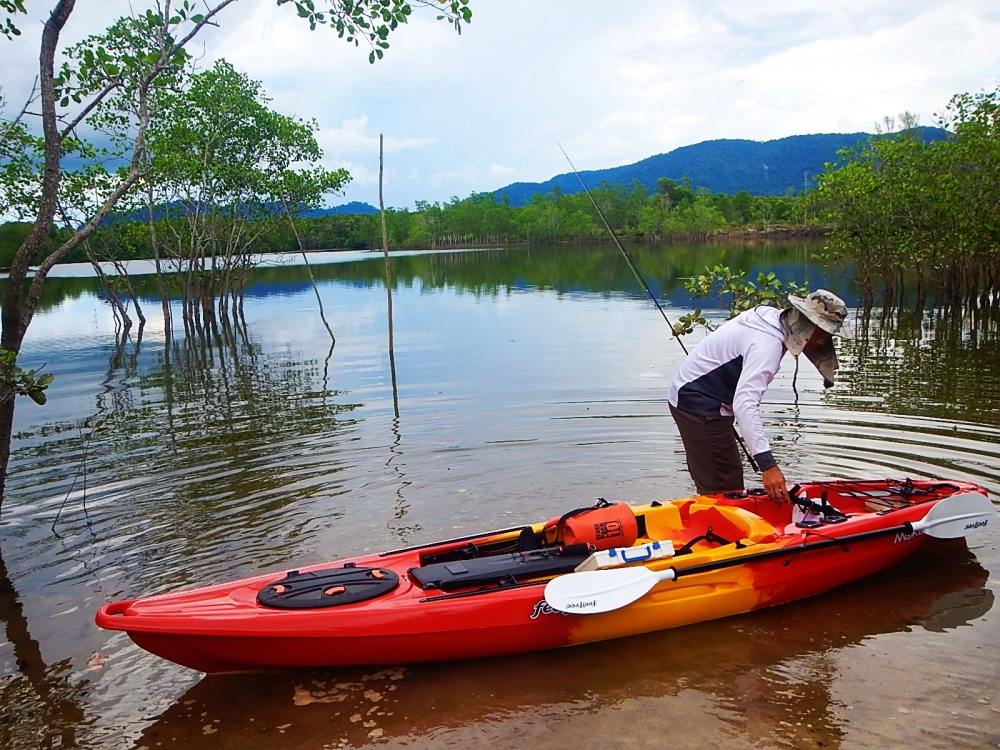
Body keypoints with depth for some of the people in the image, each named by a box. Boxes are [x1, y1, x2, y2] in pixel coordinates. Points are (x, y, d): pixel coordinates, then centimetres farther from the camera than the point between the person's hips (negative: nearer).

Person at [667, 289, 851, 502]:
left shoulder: (771, 316, 4)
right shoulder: (768, 343, -26)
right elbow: (745, 404, -37)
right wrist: (768, 464, -41)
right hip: (700, 406, -10)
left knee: (712, 486, 15)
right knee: (726, 491, -11)